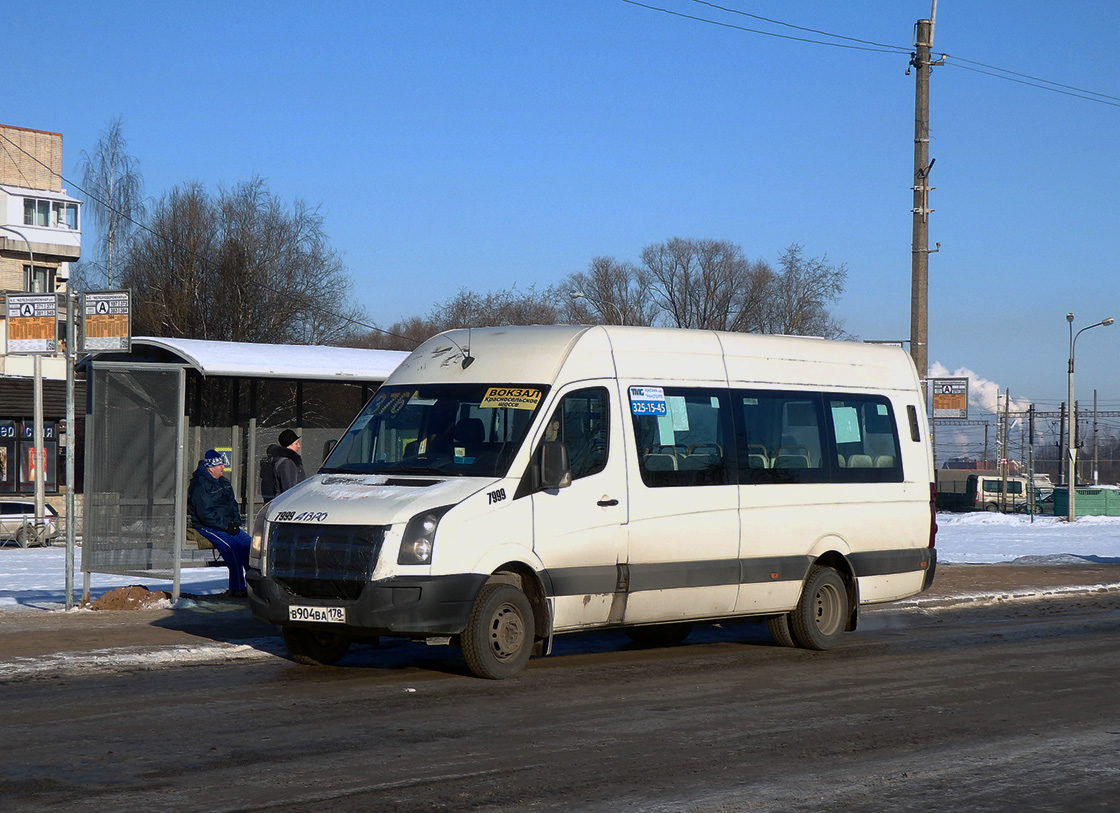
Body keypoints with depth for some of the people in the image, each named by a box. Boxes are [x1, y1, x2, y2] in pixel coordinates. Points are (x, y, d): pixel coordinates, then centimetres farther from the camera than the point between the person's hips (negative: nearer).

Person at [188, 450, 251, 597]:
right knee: (232, 546, -29)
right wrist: (225, 526, -19)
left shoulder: (224, 483, 17)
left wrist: (235, 523, 4)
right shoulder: (199, 485, -11)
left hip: (228, 526, 8)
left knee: (248, 543, -12)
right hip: (207, 527, -8)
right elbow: (205, 513, -18)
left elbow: (233, 504, 23)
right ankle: (237, 588, -27)